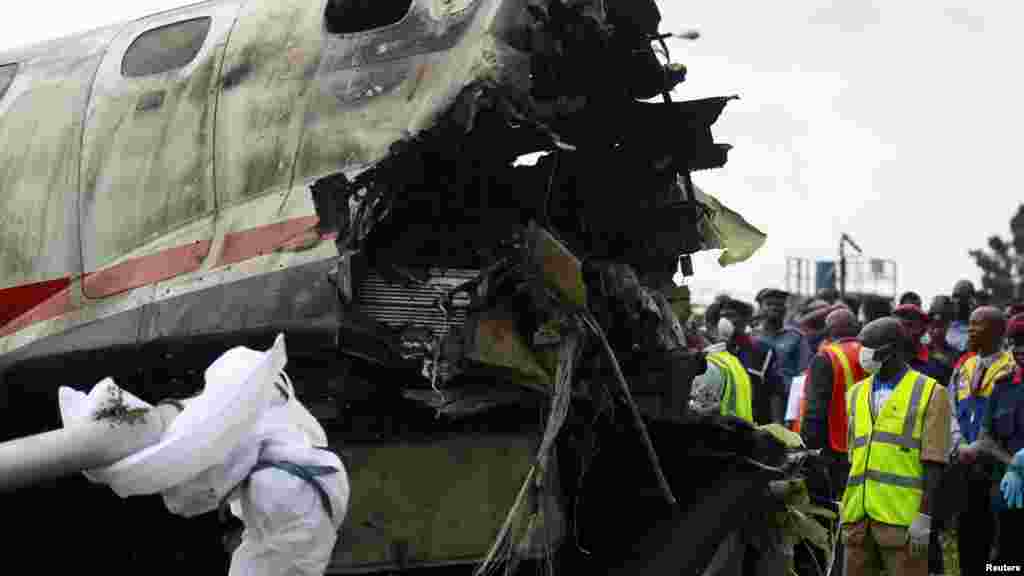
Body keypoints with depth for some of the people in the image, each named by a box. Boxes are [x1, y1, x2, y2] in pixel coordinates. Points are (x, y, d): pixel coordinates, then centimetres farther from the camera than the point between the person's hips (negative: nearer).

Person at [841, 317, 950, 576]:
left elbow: (933, 462, -6)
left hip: (902, 516, -5)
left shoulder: (930, 393, -1)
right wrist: (846, 512, 16)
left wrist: (924, 516, -12)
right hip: (858, 515, 5)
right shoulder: (857, 393, 15)